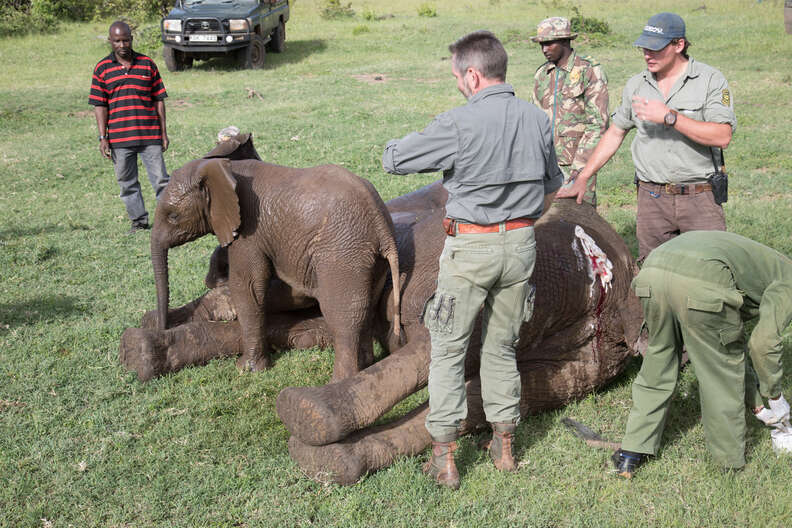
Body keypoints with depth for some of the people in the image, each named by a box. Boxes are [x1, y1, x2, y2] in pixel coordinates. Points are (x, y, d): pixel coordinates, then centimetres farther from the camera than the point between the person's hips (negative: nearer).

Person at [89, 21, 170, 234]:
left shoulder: (147, 65, 6)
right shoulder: (102, 69, 4)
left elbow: (159, 100, 9)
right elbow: (99, 105, 3)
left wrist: (163, 132, 6)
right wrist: (103, 138, -3)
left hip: (150, 136, 0)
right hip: (119, 137, 1)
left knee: (160, 179, -1)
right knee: (127, 183, 8)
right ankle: (139, 220, 20)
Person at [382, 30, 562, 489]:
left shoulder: (458, 124, -17)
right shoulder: (538, 119, 2)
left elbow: (394, 159, -8)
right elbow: (551, 186, 15)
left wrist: (438, 153, 11)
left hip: (470, 247, -5)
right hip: (521, 244, 6)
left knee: (448, 350, 7)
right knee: (502, 347, 18)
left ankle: (444, 458, 9)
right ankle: (505, 446, 26)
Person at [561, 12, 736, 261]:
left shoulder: (711, 80, -2)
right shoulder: (636, 85, 11)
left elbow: (722, 136, -14)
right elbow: (615, 133, 20)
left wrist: (669, 117, -19)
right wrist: (582, 178, 15)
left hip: (700, 197, -3)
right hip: (652, 199, 3)